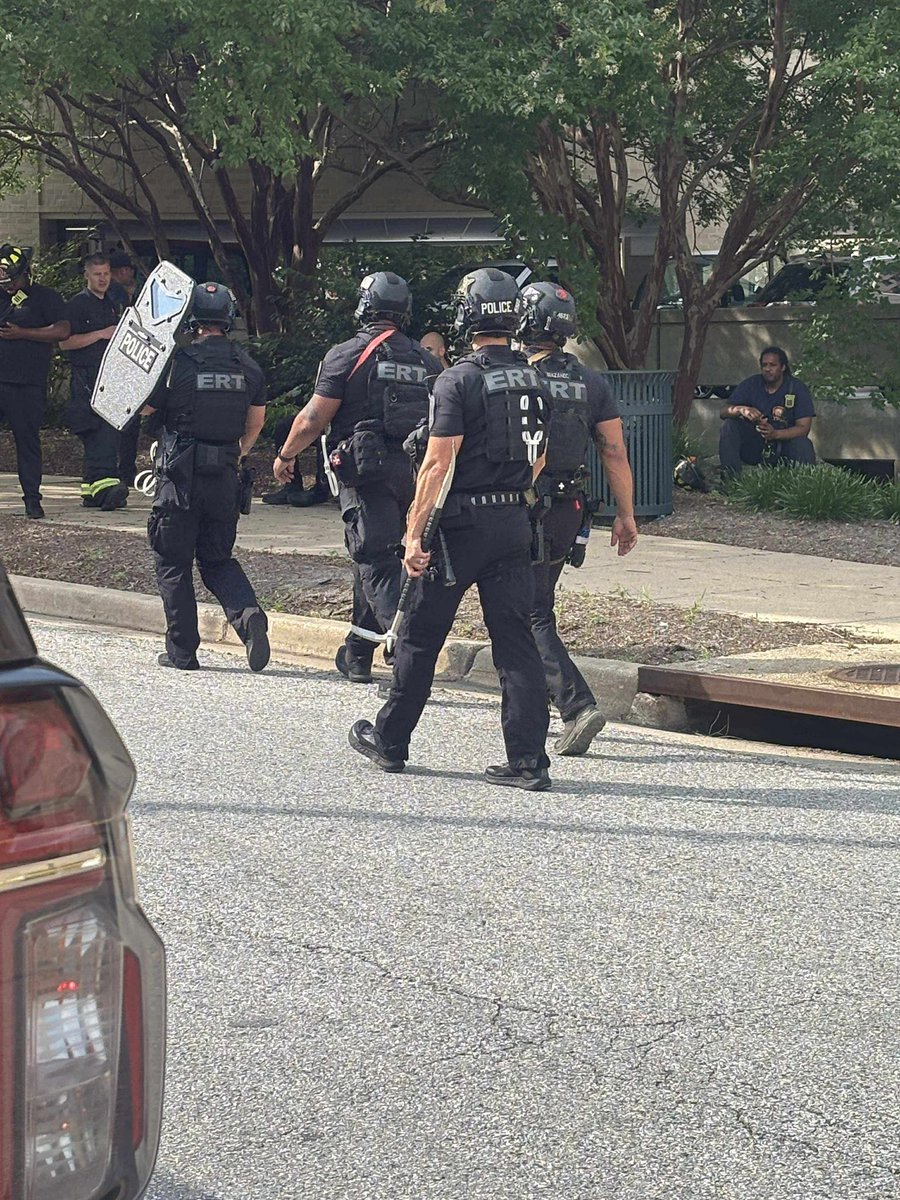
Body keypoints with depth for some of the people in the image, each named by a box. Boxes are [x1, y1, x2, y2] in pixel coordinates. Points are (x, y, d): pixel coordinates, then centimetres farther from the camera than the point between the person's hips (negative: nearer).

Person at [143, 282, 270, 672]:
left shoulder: (177, 362, -11)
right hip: (225, 478, 4)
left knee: (173, 563, 8)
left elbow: (146, 408, -1)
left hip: (180, 474, -4)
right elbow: (256, 421, 15)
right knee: (217, 559, 16)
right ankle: (248, 613, -11)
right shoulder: (248, 366, 4)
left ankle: (181, 651, 9)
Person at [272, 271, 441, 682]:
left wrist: (285, 455, 10)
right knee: (373, 558, 19)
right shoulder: (426, 361, 12)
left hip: (366, 472, -6)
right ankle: (357, 655, 28)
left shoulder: (347, 355, -5)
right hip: (413, 473, 6)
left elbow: (314, 418, -6)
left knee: (376, 564, -9)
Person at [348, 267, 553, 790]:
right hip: (516, 523, 6)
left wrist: (415, 533, -14)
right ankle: (529, 759, 0)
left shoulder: (459, 380, -13)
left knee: (422, 635, 8)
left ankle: (390, 740, 21)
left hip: (463, 524, -5)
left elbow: (438, 463, -17)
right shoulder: (533, 379, 8)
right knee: (516, 640, 4)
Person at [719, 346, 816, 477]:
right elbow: (724, 412, -9)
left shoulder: (798, 389, -6)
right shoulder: (751, 385, -1)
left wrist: (775, 434, -33)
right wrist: (742, 410, -35)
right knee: (729, 425, -23)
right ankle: (730, 479, -27)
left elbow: (803, 427, -14)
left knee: (802, 444, -34)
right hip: (752, 445, 2)